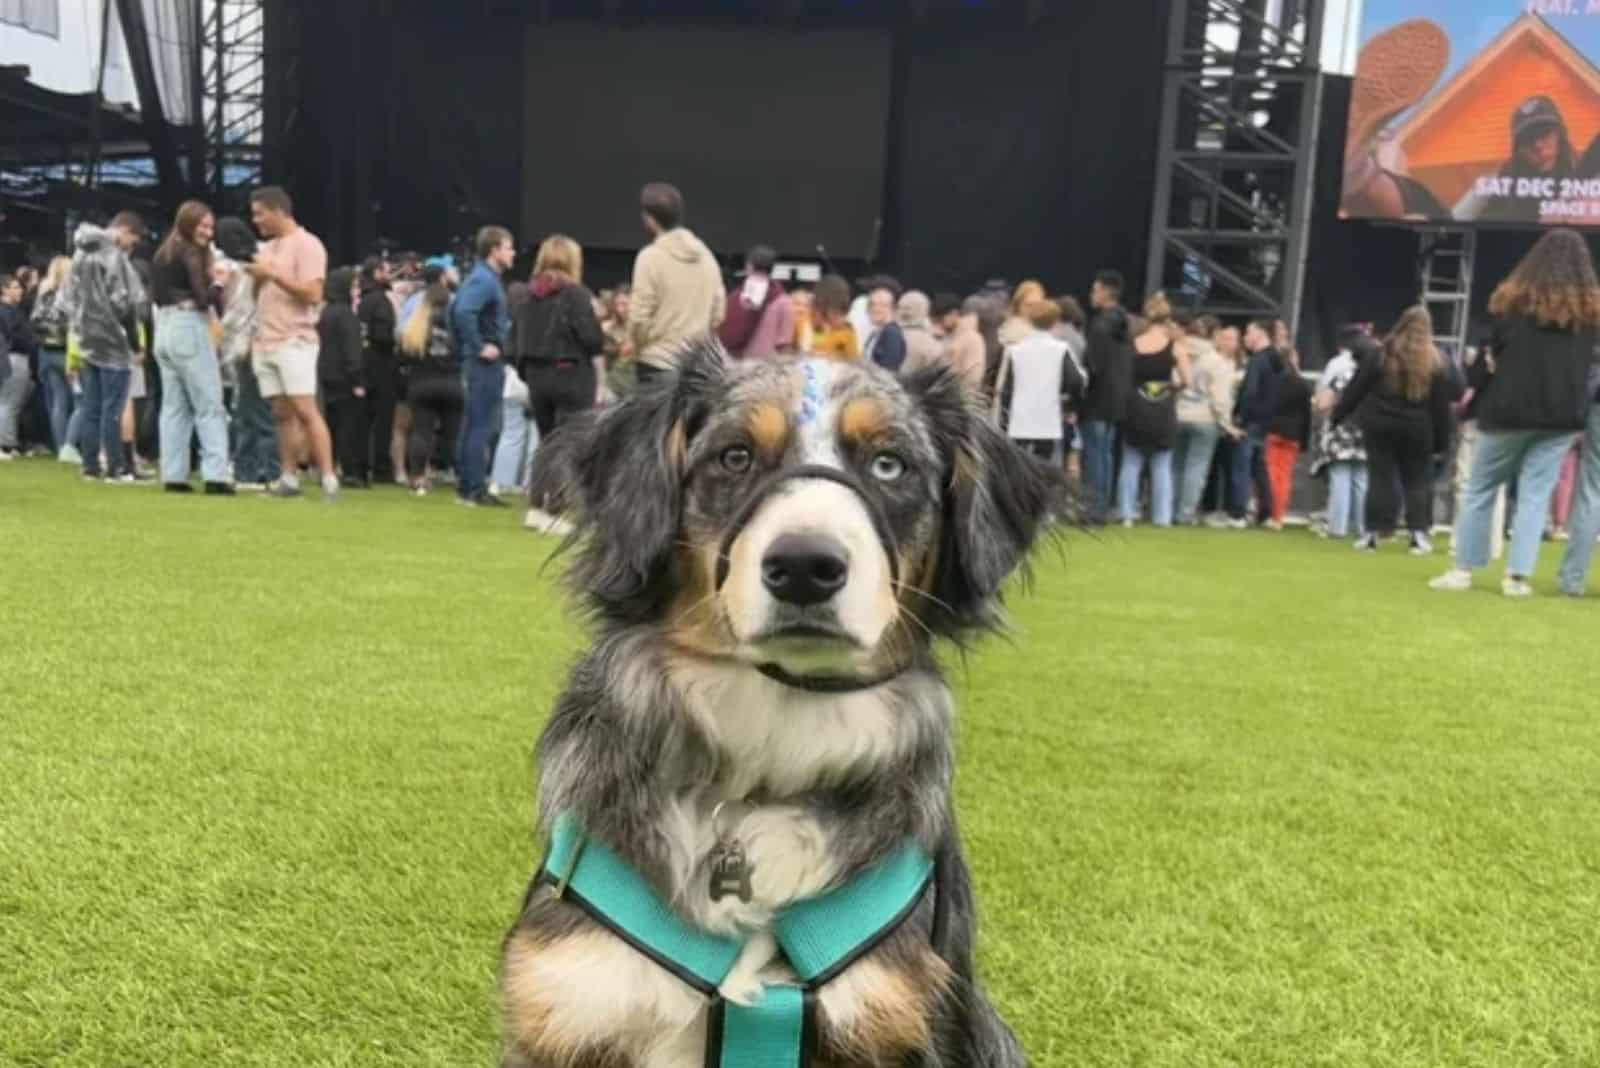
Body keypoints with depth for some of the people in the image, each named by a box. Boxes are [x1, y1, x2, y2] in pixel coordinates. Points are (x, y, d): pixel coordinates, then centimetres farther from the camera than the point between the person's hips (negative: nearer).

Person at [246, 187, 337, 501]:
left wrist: (274, 274, -16)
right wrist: (256, 278, 3)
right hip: (265, 343, 7)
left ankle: (329, 479, -13)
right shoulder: (266, 248, 18)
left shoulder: (307, 244, -6)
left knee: (305, 410, -13)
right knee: (282, 413, 6)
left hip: (294, 342, -7)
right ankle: (289, 479, 7)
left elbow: (313, 294, -16)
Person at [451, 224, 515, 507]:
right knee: (481, 428, -7)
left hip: (485, 362, 10)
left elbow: (456, 310, 22)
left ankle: (466, 485, 19)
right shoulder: (485, 280, -14)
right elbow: (463, 312, -29)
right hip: (488, 362, -10)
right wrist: (479, 347, -22)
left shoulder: (484, 277, 15)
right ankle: (476, 491, -4)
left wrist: (463, 347, 20)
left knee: (474, 427, 13)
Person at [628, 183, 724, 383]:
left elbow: (640, 315, -12)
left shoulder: (651, 256, -11)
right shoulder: (705, 253, 7)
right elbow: (718, 310, 9)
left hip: (658, 362, -6)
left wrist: (637, 344, 6)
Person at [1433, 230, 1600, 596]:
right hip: (1561, 415, 2)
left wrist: (1469, 388, 11)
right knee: (1535, 495, 5)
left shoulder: (1514, 300, -2)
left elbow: (1491, 356, 0)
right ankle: (1517, 576, 1)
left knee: (1480, 489, 8)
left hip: (1510, 409, -2)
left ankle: (1463, 569, 10)